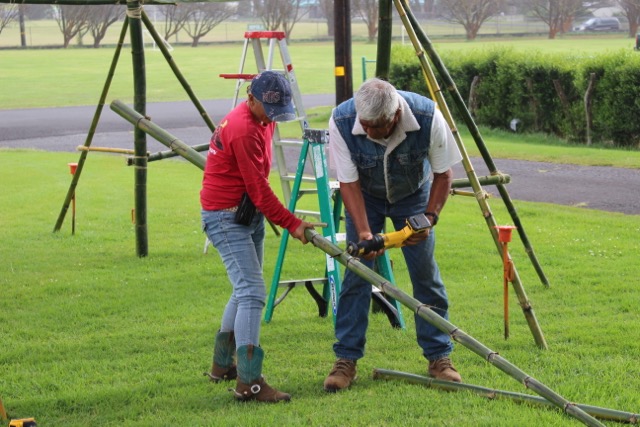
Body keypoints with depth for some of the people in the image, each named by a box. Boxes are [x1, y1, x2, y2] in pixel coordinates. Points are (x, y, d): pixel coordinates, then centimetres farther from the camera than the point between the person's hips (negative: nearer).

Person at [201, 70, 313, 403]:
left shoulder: (262, 121, 9)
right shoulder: (243, 129, -23)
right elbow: (258, 189, -21)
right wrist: (291, 223, -18)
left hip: (248, 215, 11)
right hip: (226, 217, -11)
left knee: (245, 290, 18)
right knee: (252, 292, -17)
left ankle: (222, 365, 30)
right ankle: (249, 382, -21)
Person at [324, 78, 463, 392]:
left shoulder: (428, 117, -34)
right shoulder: (341, 121, -34)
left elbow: (443, 174, -17)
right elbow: (349, 183, -24)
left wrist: (429, 217, -28)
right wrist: (364, 232, -35)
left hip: (413, 195, 0)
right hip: (365, 196, 0)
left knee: (426, 274, -2)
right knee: (356, 274, -7)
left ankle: (439, 357, 9)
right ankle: (346, 360, 0)